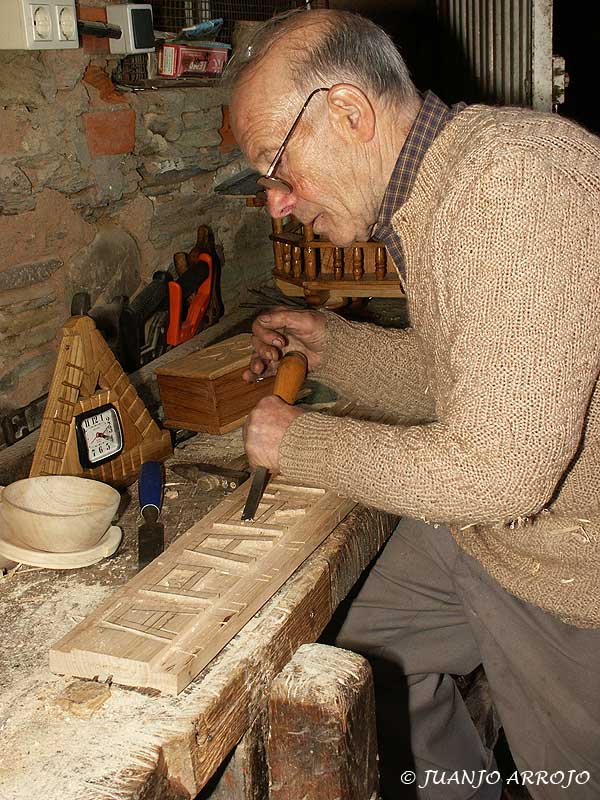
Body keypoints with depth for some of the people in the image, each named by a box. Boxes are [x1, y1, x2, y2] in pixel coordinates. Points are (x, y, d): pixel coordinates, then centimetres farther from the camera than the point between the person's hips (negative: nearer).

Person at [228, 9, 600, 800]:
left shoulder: (520, 181, -30)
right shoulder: (425, 193, 1)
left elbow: (499, 470, -33)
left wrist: (302, 444, -19)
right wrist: (332, 343, 2)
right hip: (470, 512, 9)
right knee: (373, 665, 20)